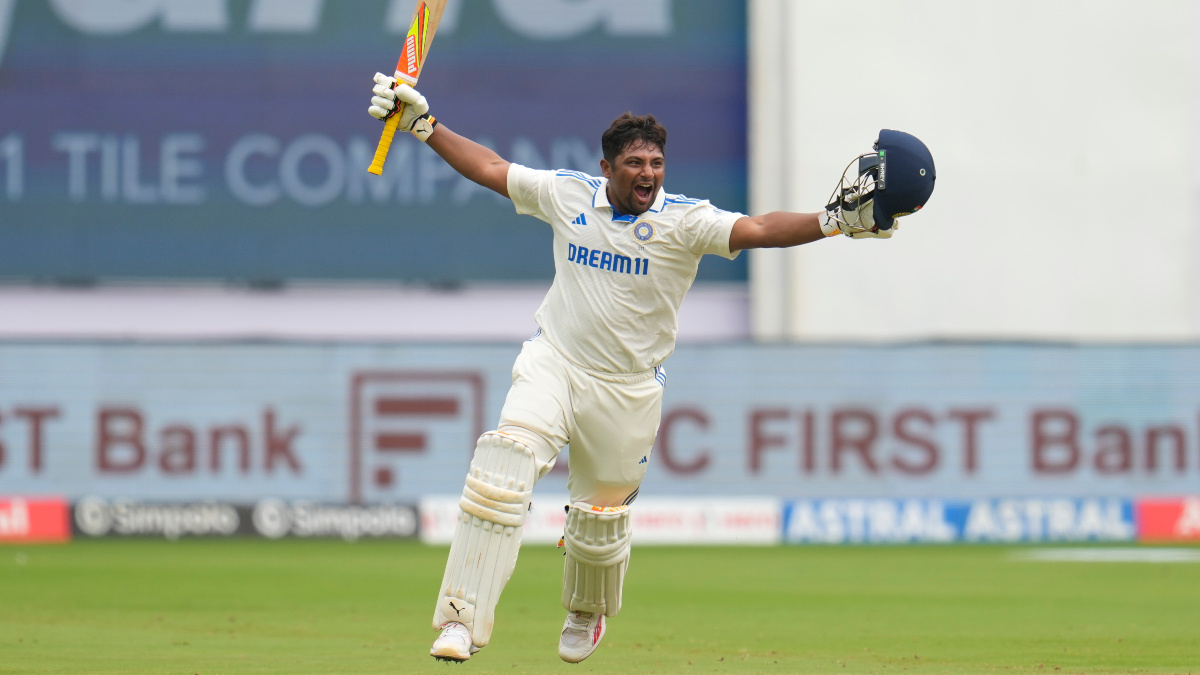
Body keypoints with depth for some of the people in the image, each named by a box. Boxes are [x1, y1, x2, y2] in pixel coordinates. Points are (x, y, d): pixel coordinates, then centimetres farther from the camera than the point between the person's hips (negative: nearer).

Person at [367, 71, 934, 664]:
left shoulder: (684, 221, -12)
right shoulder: (568, 195, -3)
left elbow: (758, 230, -26)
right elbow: (488, 168, 9)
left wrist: (836, 221, -41)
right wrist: (422, 122, 8)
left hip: (627, 388, 0)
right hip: (553, 364, 1)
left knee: (601, 516, 10)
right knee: (506, 458, -24)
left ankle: (587, 615, 45)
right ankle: (462, 620, -25)